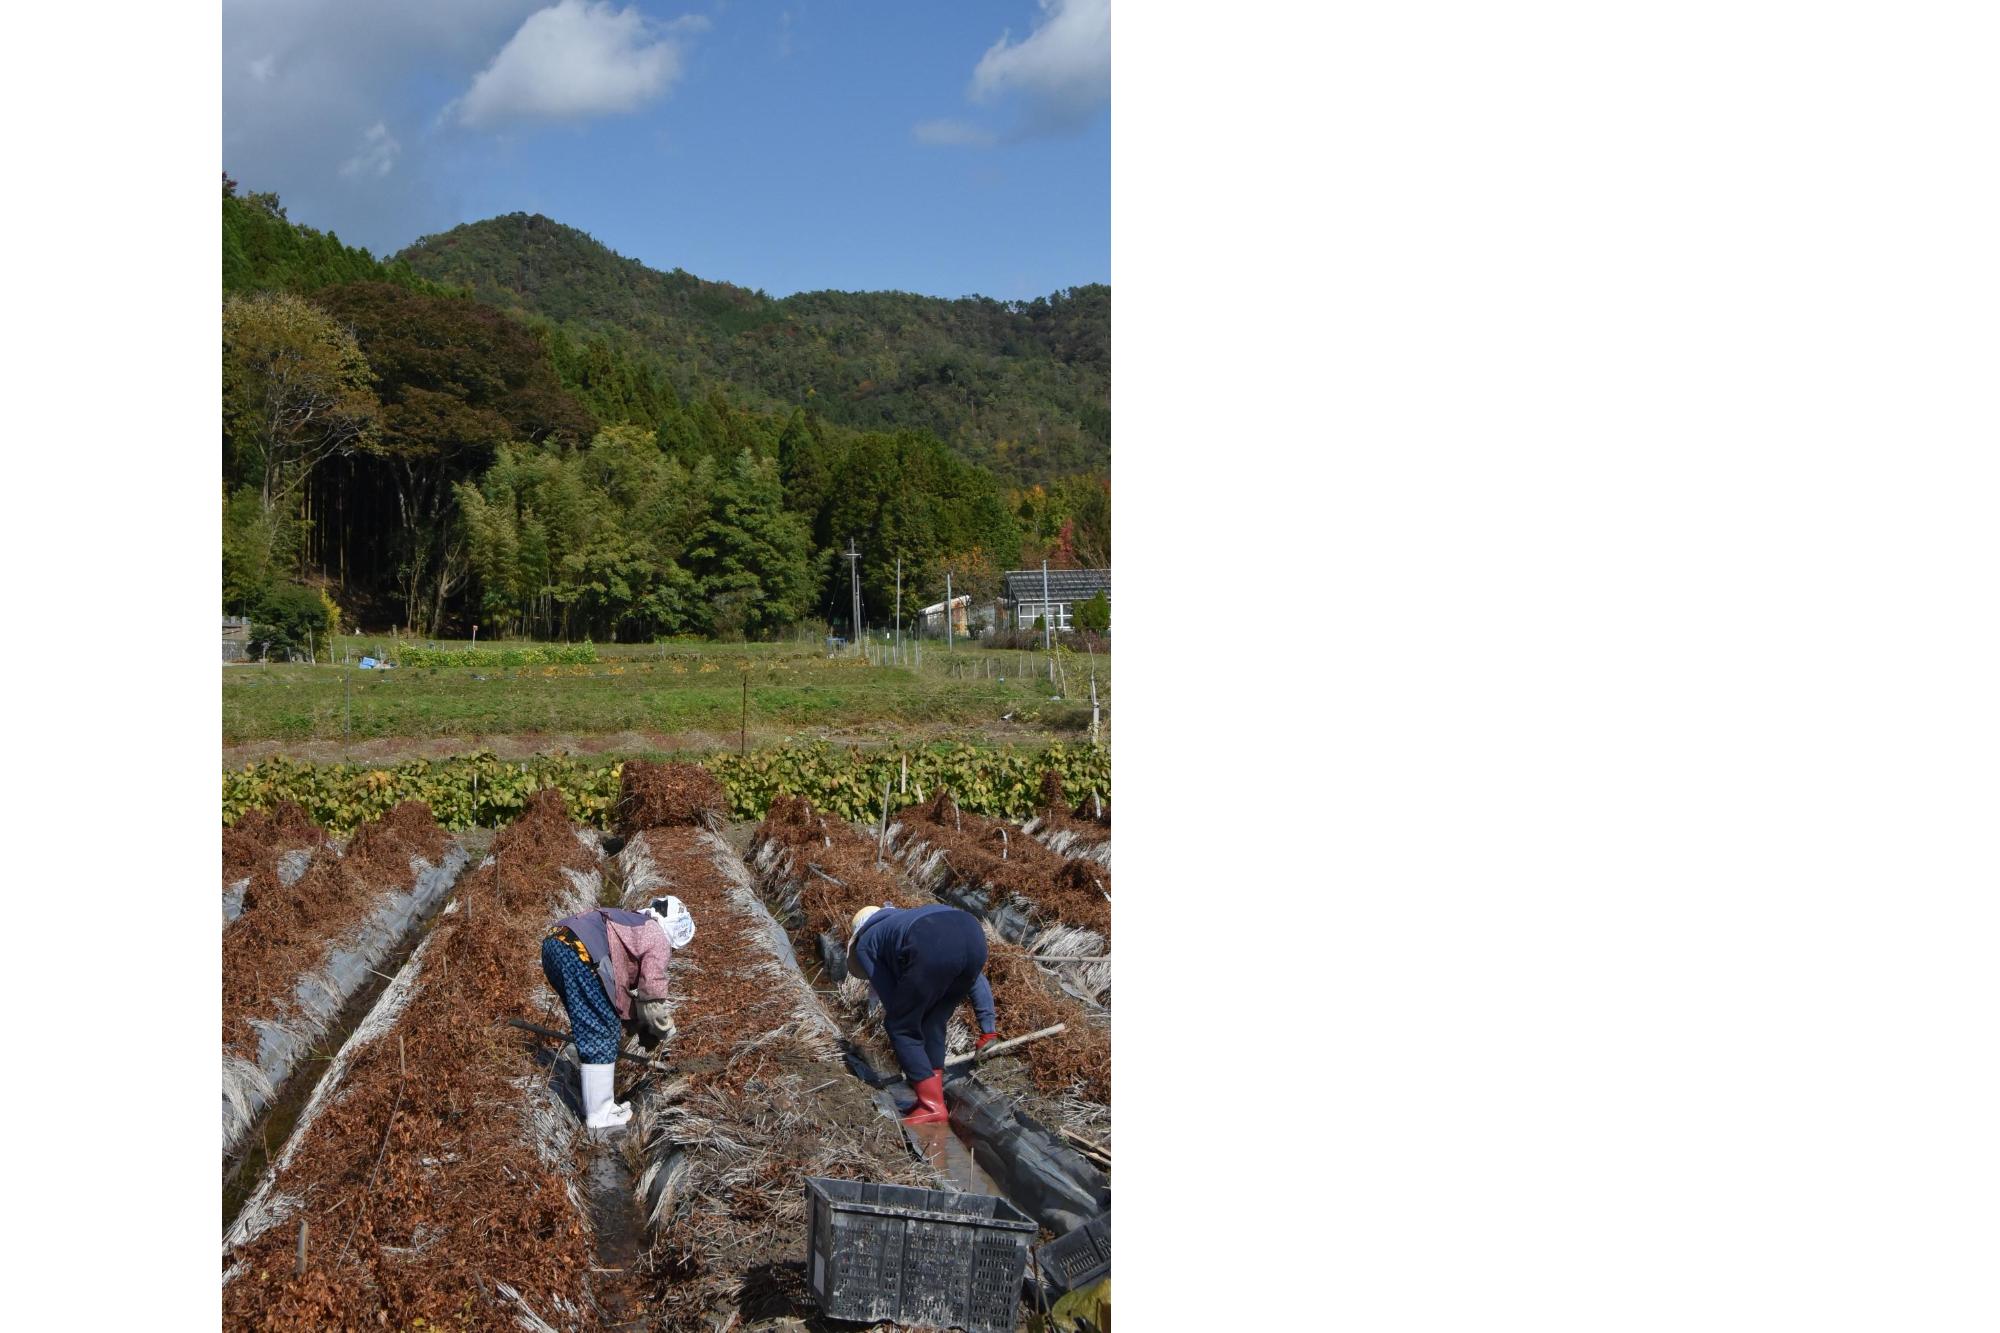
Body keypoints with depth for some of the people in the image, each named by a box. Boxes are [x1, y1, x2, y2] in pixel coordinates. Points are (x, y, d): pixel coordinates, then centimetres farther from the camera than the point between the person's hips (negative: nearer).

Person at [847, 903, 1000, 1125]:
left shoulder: (865, 943, 32)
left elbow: (890, 997, 27)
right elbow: (975, 978, 39)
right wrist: (988, 1029, 41)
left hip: (932, 950, -5)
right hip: (974, 937, 6)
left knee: (900, 1027, 14)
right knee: (933, 1022, 26)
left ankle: (932, 1106, 10)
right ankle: (932, 1096, 25)